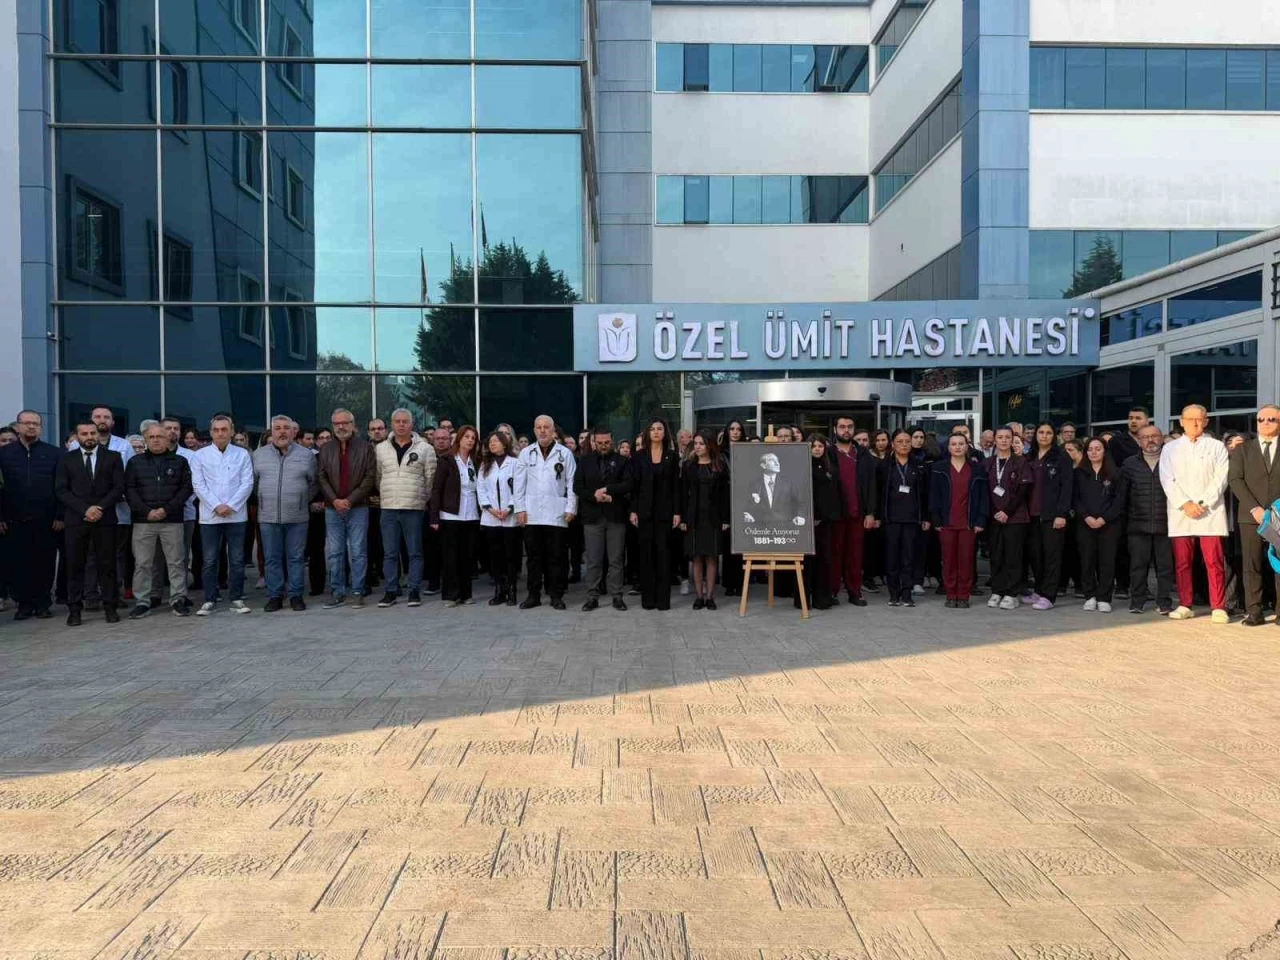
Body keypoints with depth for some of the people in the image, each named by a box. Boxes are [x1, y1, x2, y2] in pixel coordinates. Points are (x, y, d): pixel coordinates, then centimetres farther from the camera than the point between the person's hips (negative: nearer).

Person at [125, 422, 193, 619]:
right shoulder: (135, 462, 11)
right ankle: (143, 601, 9)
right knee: (142, 563, 2)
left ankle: (178, 599, 7)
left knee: (175, 561, 1)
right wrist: (147, 511, -9)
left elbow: (186, 488, 2)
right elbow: (129, 489, 4)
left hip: (172, 520, -1)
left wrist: (167, 509, -9)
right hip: (143, 521, 1)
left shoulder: (180, 462, 8)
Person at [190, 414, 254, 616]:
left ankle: (237, 599, 11)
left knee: (237, 560, 4)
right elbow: (198, 485, -1)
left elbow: (247, 483, -1)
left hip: (236, 515, 0)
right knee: (210, 560, 3)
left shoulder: (242, 454, 5)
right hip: (209, 516, 0)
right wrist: (216, 506, -11)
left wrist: (230, 506, -11)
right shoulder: (200, 455, 4)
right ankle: (210, 600, 10)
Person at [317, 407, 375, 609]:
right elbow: (322, 478, 6)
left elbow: (369, 477, -5)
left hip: (358, 507, -3)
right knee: (334, 553, 5)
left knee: (358, 552, 0)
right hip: (333, 508, 3)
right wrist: (335, 500, -9)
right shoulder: (326, 449, 11)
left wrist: (350, 500, -12)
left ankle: (358, 593, 7)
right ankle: (337, 593, 12)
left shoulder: (365, 447, 1)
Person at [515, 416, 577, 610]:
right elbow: (519, 483, 7)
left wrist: (571, 508, -5)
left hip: (556, 513, -2)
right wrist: (520, 509, 0)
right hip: (531, 513, 2)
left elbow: (571, 483, 2)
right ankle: (533, 595, 14)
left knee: (556, 556, 2)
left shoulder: (565, 454, 2)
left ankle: (556, 595, 10)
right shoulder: (526, 453, 7)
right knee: (534, 556, 7)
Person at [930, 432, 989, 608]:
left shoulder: (978, 468, 5)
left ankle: (964, 596, 8)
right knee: (949, 560, 4)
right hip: (947, 522, 0)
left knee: (967, 560, 0)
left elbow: (983, 495, 3)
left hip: (969, 523, 0)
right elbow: (934, 495, 2)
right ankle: (951, 595, 12)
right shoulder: (939, 468, 5)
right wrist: (936, 519, -5)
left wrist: (981, 520, -4)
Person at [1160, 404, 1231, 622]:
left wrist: (1203, 504, -11)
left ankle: (1219, 608, -1)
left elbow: (1220, 479, 1)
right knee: (1182, 562, 2)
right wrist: (1185, 504, -9)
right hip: (1180, 514, 1)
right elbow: (1167, 481, 3)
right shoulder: (1170, 448, 13)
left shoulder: (1216, 447, 10)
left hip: (1210, 512, -1)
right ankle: (1186, 605, 10)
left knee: (1214, 562, -5)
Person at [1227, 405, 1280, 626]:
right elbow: (1235, 479, 2)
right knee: (1251, 566, 0)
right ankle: (1254, 612, 3)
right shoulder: (1243, 449, 13)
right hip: (1250, 516, 1)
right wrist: (1254, 508, -10)